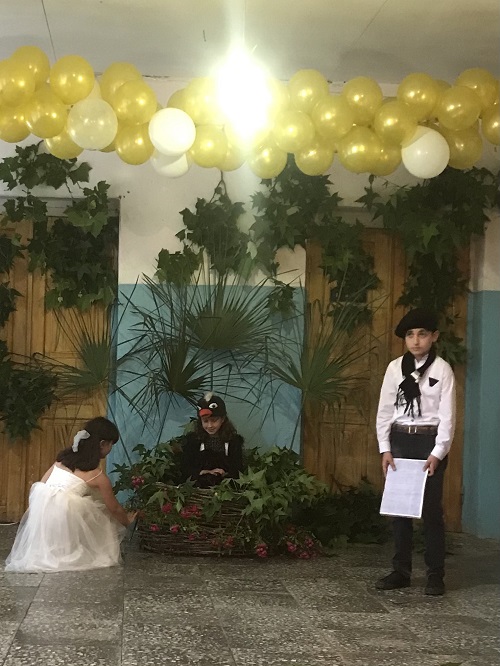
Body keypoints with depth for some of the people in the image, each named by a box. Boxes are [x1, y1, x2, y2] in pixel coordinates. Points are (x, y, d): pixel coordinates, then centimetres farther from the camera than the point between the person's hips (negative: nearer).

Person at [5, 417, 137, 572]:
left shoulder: (63, 457, 15)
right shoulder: (97, 476, 0)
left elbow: (41, 485, 16)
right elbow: (114, 509, 13)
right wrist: (127, 521, 33)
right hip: (62, 514, -7)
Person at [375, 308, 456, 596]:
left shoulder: (442, 369, -4)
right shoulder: (395, 367, 4)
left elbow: (447, 415, -6)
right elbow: (385, 410, 5)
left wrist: (438, 452, -14)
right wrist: (385, 449, -2)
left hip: (430, 441, -3)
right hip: (400, 440, 3)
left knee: (432, 508, 0)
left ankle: (436, 575, 7)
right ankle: (401, 571, 15)